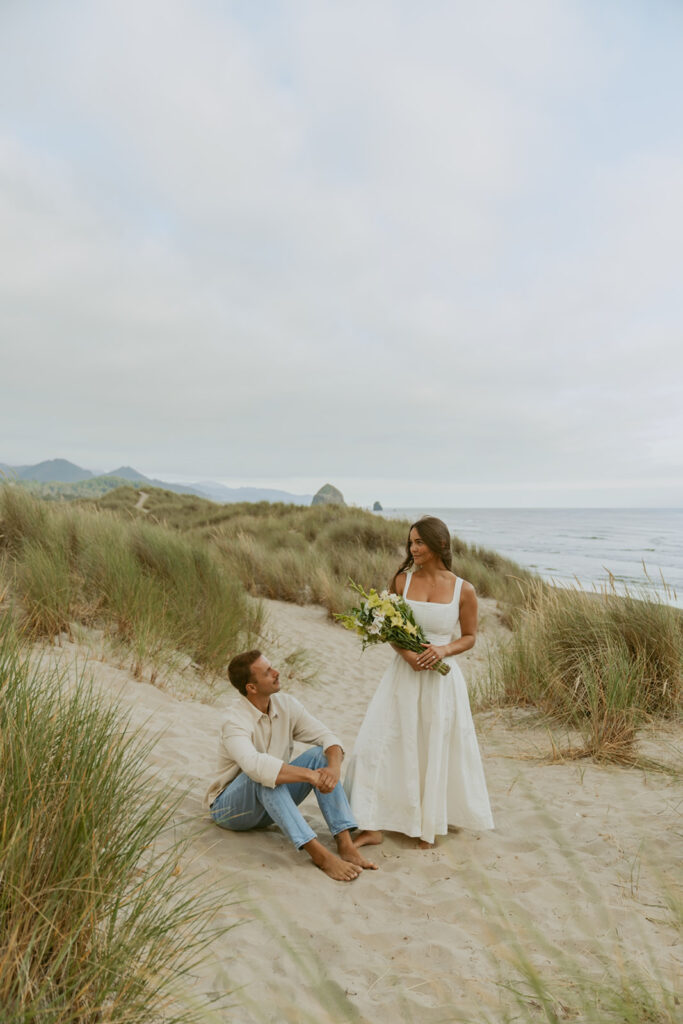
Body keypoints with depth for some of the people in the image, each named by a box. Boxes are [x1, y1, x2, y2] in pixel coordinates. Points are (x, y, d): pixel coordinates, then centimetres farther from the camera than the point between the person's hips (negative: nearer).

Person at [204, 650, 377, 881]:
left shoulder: (287, 705, -6)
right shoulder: (235, 723, -26)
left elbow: (327, 738, -11)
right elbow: (255, 765, -45)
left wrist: (334, 768, -33)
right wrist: (311, 775, -44)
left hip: (272, 803, 6)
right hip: (230, 807, -6)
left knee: (320, 754, -15)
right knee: (263, 775, -37)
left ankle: (346, 844, -25)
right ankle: (318, 853, -39)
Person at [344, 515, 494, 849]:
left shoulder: (463, 590, -6)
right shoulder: (403, 579, -2)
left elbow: (469, 636, 4)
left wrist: (443, 649, -16)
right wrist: (406, 652, -15)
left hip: (441, 677, -1)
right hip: (404, 674, 2)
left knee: (436, 752, 11)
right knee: (378, 745, -1)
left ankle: (428, 825, 35)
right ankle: (373, 827, 13)